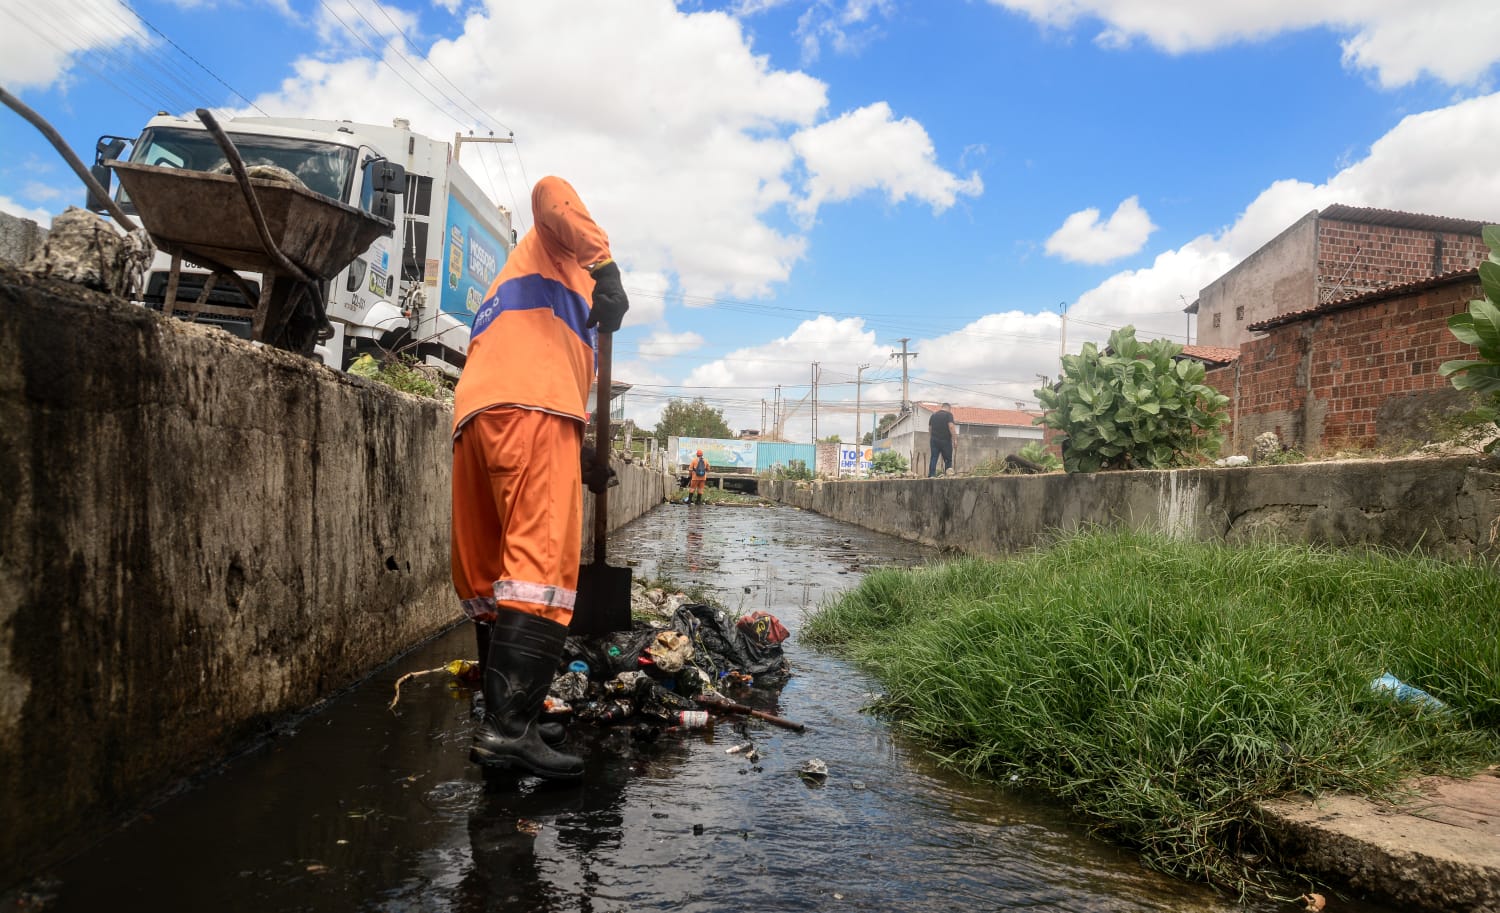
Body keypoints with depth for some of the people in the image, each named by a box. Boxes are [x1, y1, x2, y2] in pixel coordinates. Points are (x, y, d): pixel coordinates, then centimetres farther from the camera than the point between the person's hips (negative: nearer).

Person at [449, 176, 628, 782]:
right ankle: (508, 728, -25)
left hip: (475, 419, 9)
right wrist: (606, 264, -5)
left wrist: (580, 459, 32)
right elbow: (551, 193, 0)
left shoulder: (520, 278, 42)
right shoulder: (556, 249, 24)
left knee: (488, 578, 7)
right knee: (541, 568, -17)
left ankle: (504, 720, 11)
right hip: (531, 408, -9)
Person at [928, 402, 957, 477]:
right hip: (945, 440, -4)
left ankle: (931, 475, -3)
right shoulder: (948, 414, -4)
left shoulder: (933, 415, 15)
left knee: (933, 458, 4)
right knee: (948, 459, 6)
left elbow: (930, 428, 19)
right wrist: (954, 439, -14)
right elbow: (951, 426, -16)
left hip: (934, 440, 5)